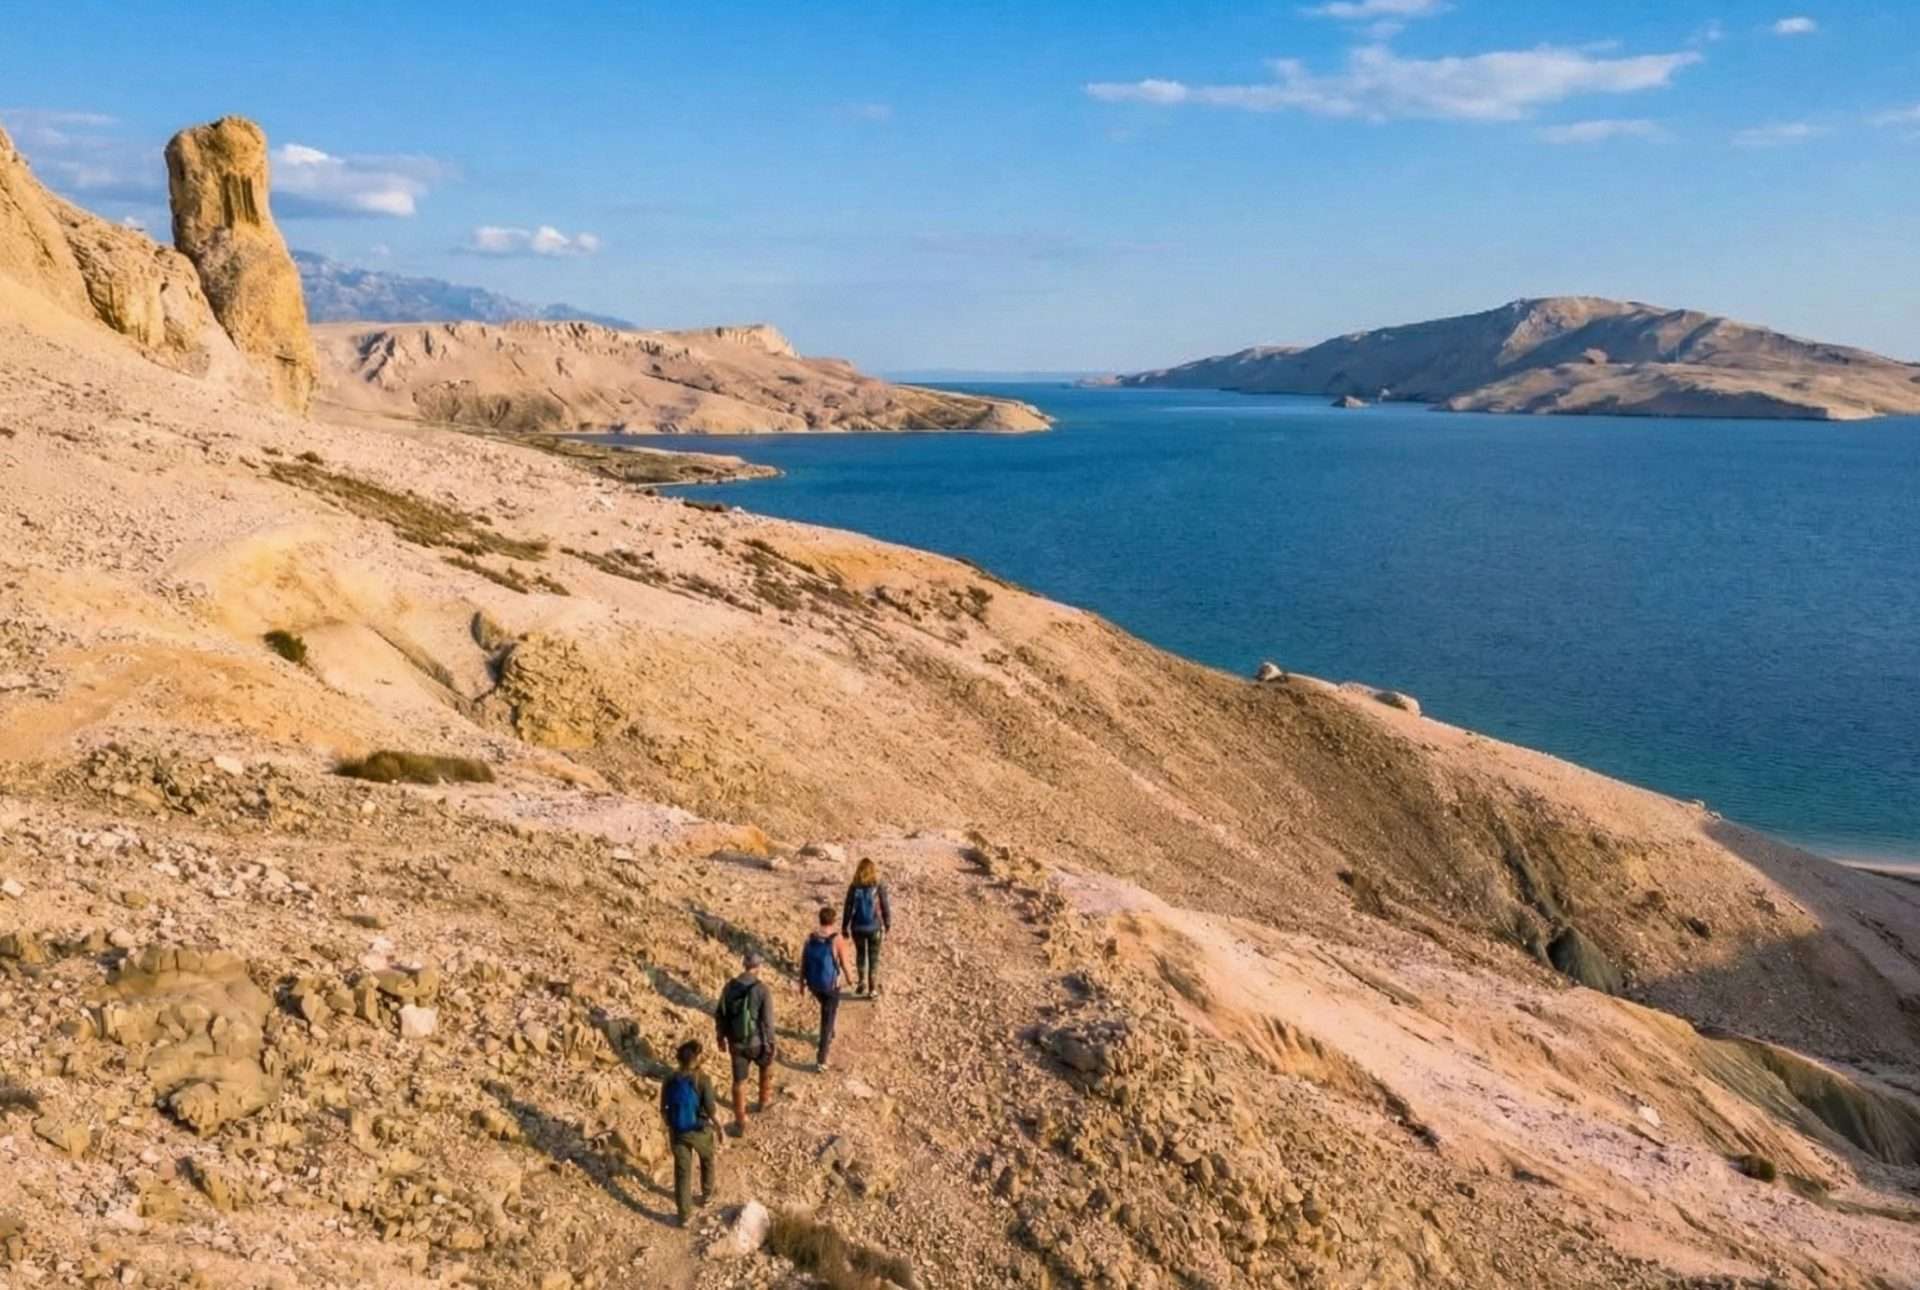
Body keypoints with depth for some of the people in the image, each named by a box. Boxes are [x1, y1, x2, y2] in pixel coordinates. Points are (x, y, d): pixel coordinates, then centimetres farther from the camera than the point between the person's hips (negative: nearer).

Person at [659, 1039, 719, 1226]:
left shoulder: (670, 1081, -14)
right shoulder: (702, 1080, -25)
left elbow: (664, 1110, -3)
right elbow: (711, 1111, -21)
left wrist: (669, 1127, 15)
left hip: (678, 1133, 2)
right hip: (700, 1132, -2)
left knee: (682, 1172, 17)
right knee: (707, 1159, 29)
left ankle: (685, 1215, 26)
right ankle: (706, 1194, 50)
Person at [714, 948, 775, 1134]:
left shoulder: (730, 987, -8)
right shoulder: (762, 989, -20)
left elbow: (719, 1015, 1)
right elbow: (767, 1021, -17)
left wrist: (721, 1037, 15)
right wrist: (770, 1044, -5)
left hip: (736, 1043, 2)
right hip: (757, 1042, -2)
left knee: (739, 1081, 13)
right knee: (766, 1065, 30)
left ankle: (740, 1124, 18)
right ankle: (764, 1100, 48)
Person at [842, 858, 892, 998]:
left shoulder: (854, 887, -9)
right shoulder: (879, 887, -13)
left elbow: (848, 908, -5)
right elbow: (885, 907, -7)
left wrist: (844, 927, 6)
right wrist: (888, 924, 9)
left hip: (858, 927, 2)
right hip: (874, 927, -1)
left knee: (860, 954, 23)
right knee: (874, 957, 12)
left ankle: (863, 984, 29)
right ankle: (873, 988, 13)